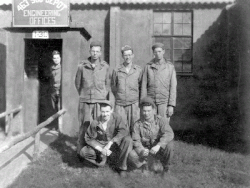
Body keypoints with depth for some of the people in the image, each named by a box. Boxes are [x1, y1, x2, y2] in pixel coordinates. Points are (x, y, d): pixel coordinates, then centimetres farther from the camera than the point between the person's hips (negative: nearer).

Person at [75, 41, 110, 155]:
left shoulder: (105, 67, 4)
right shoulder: (82, 66, 2)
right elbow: (78, 83, 13)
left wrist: (103, 97, 11)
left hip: (100, 101, 0)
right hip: (85, 102, 0)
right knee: (84, 127, 2)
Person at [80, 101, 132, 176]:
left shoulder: (117, 118, -16)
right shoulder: (95, 123, -14)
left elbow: (124, 131, -27)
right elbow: (89, 138, -7)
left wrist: (110, 143, -35)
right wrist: (101, 149, -20)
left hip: (115, 145, 0)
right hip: (100, 146, 1)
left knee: (128, 140, -31)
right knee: (83, 152, -22)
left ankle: (121, 167, -13)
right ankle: (101, 158, 6)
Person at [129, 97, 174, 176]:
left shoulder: (161, 120, -8)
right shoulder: (137, 124, -1)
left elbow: (169, 134, -24)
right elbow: (136, 141, -8)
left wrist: (158, 145, -40)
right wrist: (142, 150, -30)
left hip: (159, 150, -1)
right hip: (145, 150, 1)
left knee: (169, 145, -33)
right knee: (132, 155, -27)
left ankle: (166, 167, -3)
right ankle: (153, 165, -1)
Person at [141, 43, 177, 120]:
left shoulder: (170, 66, -3)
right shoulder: (148, 67, 0)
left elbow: (173, 87, -6)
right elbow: (144, 87, 0)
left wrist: (171, 105, -12)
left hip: (164, 102, -1)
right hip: (151, 102, 1)